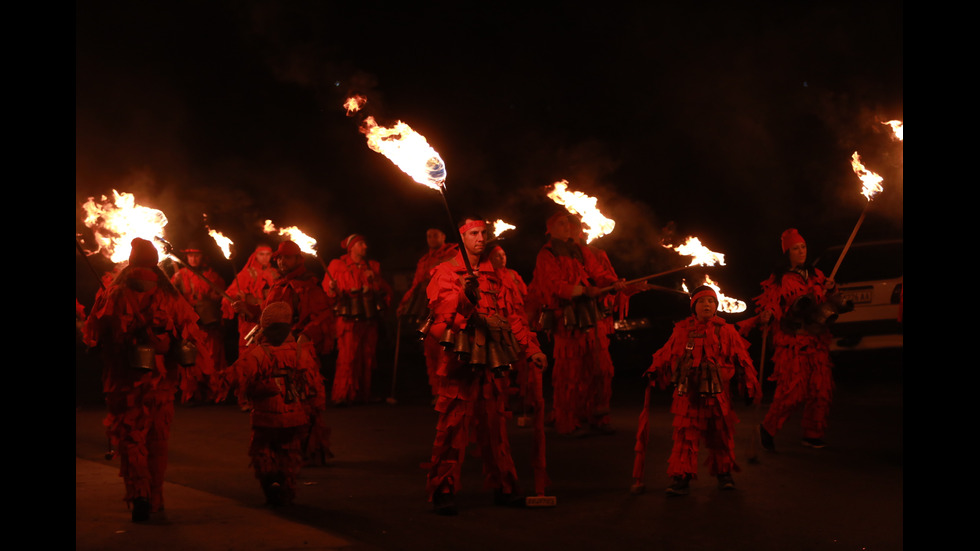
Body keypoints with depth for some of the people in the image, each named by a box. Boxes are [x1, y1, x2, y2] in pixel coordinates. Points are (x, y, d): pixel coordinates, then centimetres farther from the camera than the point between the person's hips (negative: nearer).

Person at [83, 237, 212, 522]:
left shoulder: (113, 296, -5)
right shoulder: (170, 298, -1)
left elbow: (92, 335, 1)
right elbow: (191, 335, -2)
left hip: (123, 382, -2)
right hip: (160, 381, 2)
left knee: (129, 438, 4)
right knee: (157, 440, 16)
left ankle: (138, 493, -15)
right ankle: (155, 498, 23)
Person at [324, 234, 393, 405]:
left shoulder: (373, 266, 19)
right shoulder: (337, 265, 8)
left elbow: (386, 291, 16)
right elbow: (326, 290, 6)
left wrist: (376, 280, 0)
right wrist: (333, 290, -15)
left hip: (369, 319, 4)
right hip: (348, 319, -4)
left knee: (367, 357, 2)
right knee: (348, 357, -14)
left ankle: (364, 395, 10)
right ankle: (342, 396, -11)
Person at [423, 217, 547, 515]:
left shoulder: (493, 276, 23)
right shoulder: (445, 272, 6)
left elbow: (511, 316, 23)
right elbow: (440, 308, -10)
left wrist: (531, 349, 15)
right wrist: (463, 294, -28)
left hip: (493, 357, 5)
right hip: (460, 356, -5)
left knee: (495, 423, 8)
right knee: (453, 424, -10)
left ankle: (503, 486, 16)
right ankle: (443, 490, -7)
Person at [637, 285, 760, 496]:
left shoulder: (726, 331, 2)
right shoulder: (682, 330, 4)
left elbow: (741, 359, 5)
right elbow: (666, 354, 13)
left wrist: (750, 386, 4)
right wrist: (653, 372, 8)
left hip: (717, 394, 0)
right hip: (688, 393, 0)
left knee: (720, 435, 10)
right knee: (685, 435, -4)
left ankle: (724, 473, 27)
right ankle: (681, 477, 0)